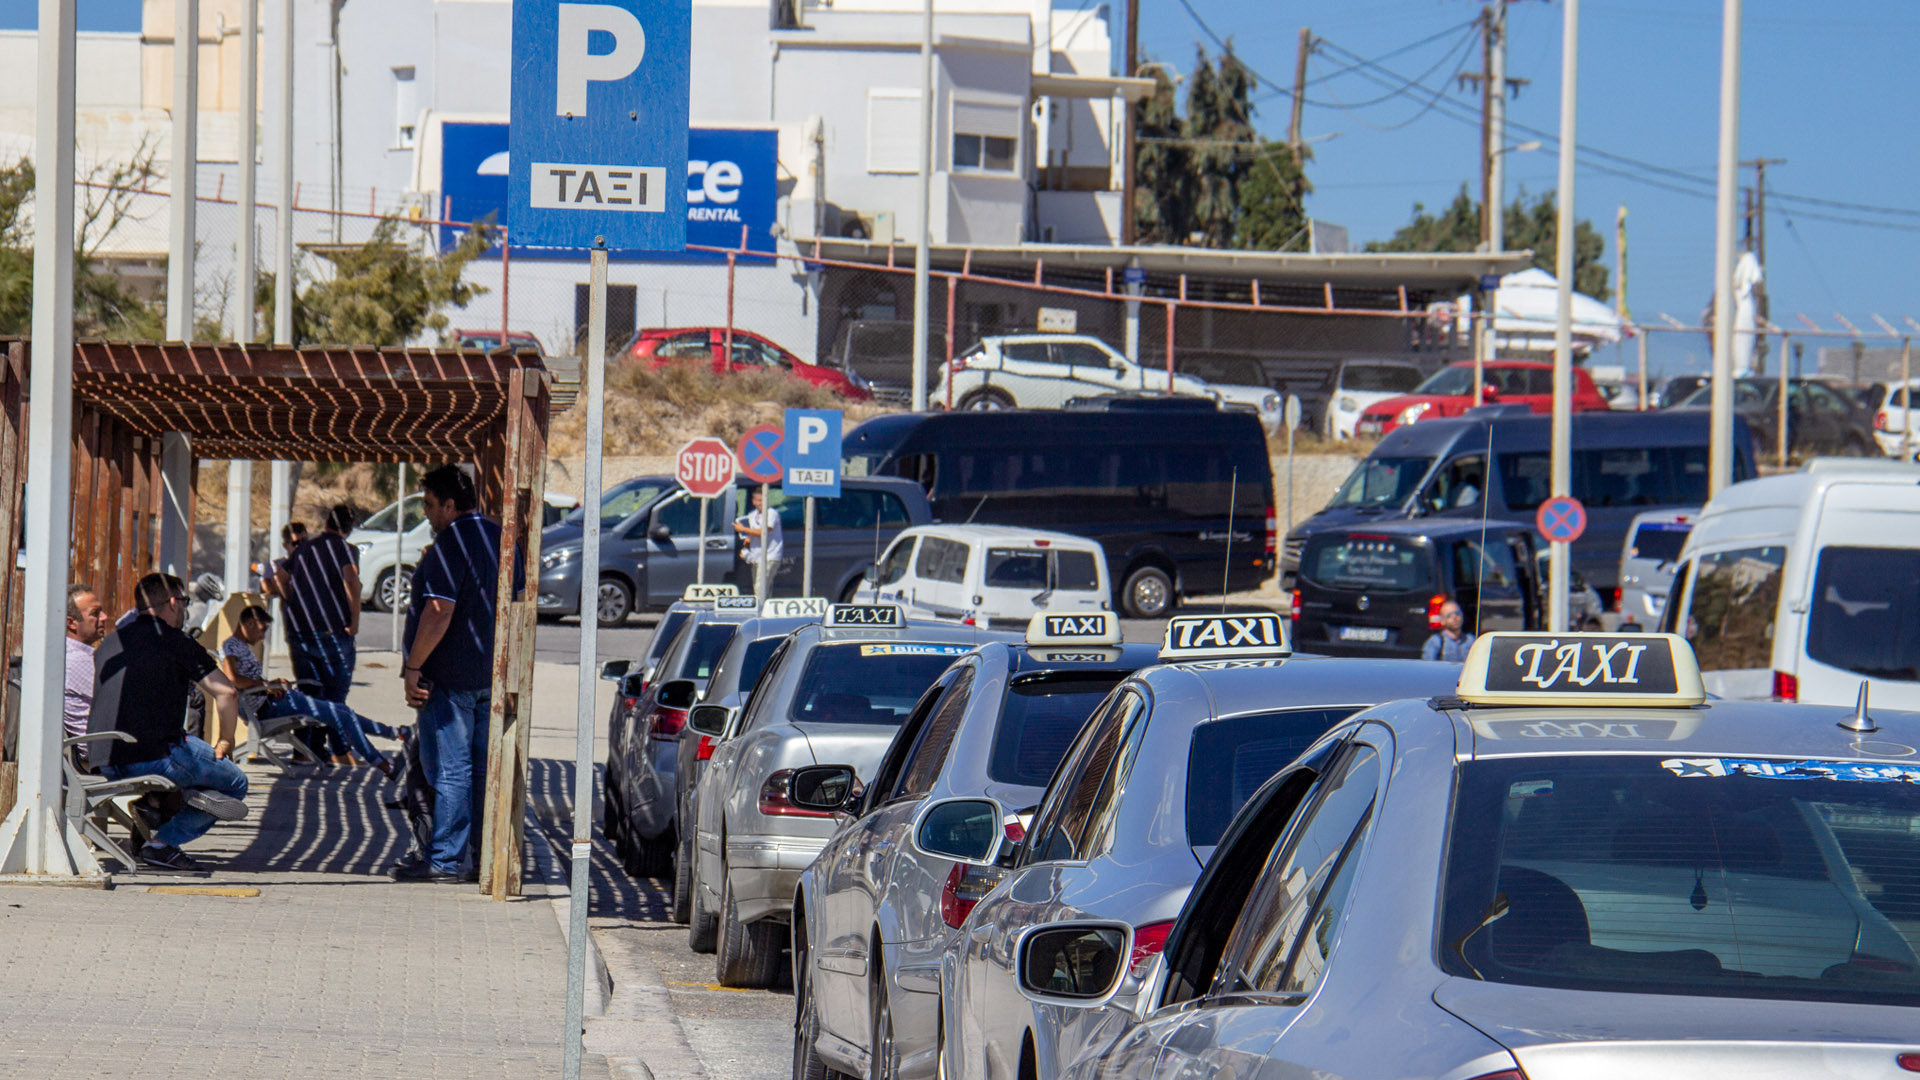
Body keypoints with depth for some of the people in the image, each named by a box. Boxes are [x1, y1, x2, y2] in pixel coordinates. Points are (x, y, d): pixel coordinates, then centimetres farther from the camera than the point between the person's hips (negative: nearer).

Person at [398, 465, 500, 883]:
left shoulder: (449, 545, -15)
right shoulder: (500, 540, 13)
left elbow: (439, 612, -23)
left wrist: (413, 666, -17)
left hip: (450, 676, -9)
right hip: (492, 675, 9)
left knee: (449, 769, -6)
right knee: (486, 768, 11)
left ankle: (446, 859, -6)